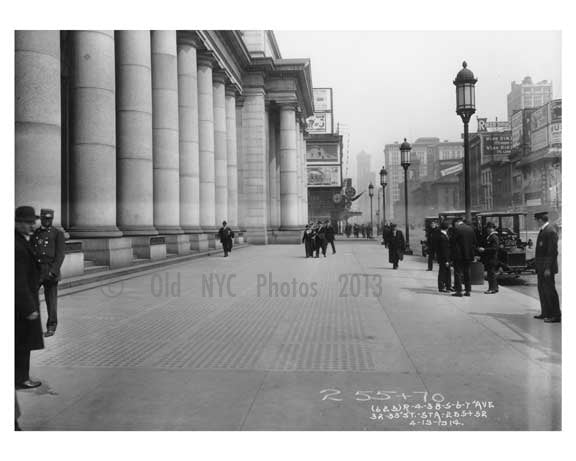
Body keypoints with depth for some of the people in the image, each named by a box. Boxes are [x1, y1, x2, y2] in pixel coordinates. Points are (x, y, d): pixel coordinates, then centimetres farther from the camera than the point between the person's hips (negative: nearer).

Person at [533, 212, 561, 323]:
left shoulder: (551, 231, -16)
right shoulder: (542, 231, 13)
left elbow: (552, 251, -20)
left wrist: (548, 268, -21)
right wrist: (537, 264, 14)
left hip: (547, 268, -10)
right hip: (541, 267, 10)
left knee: (549, 290, -4)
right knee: (542, 289, 15)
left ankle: (556, 316, 4)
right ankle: (546, 313, 25)